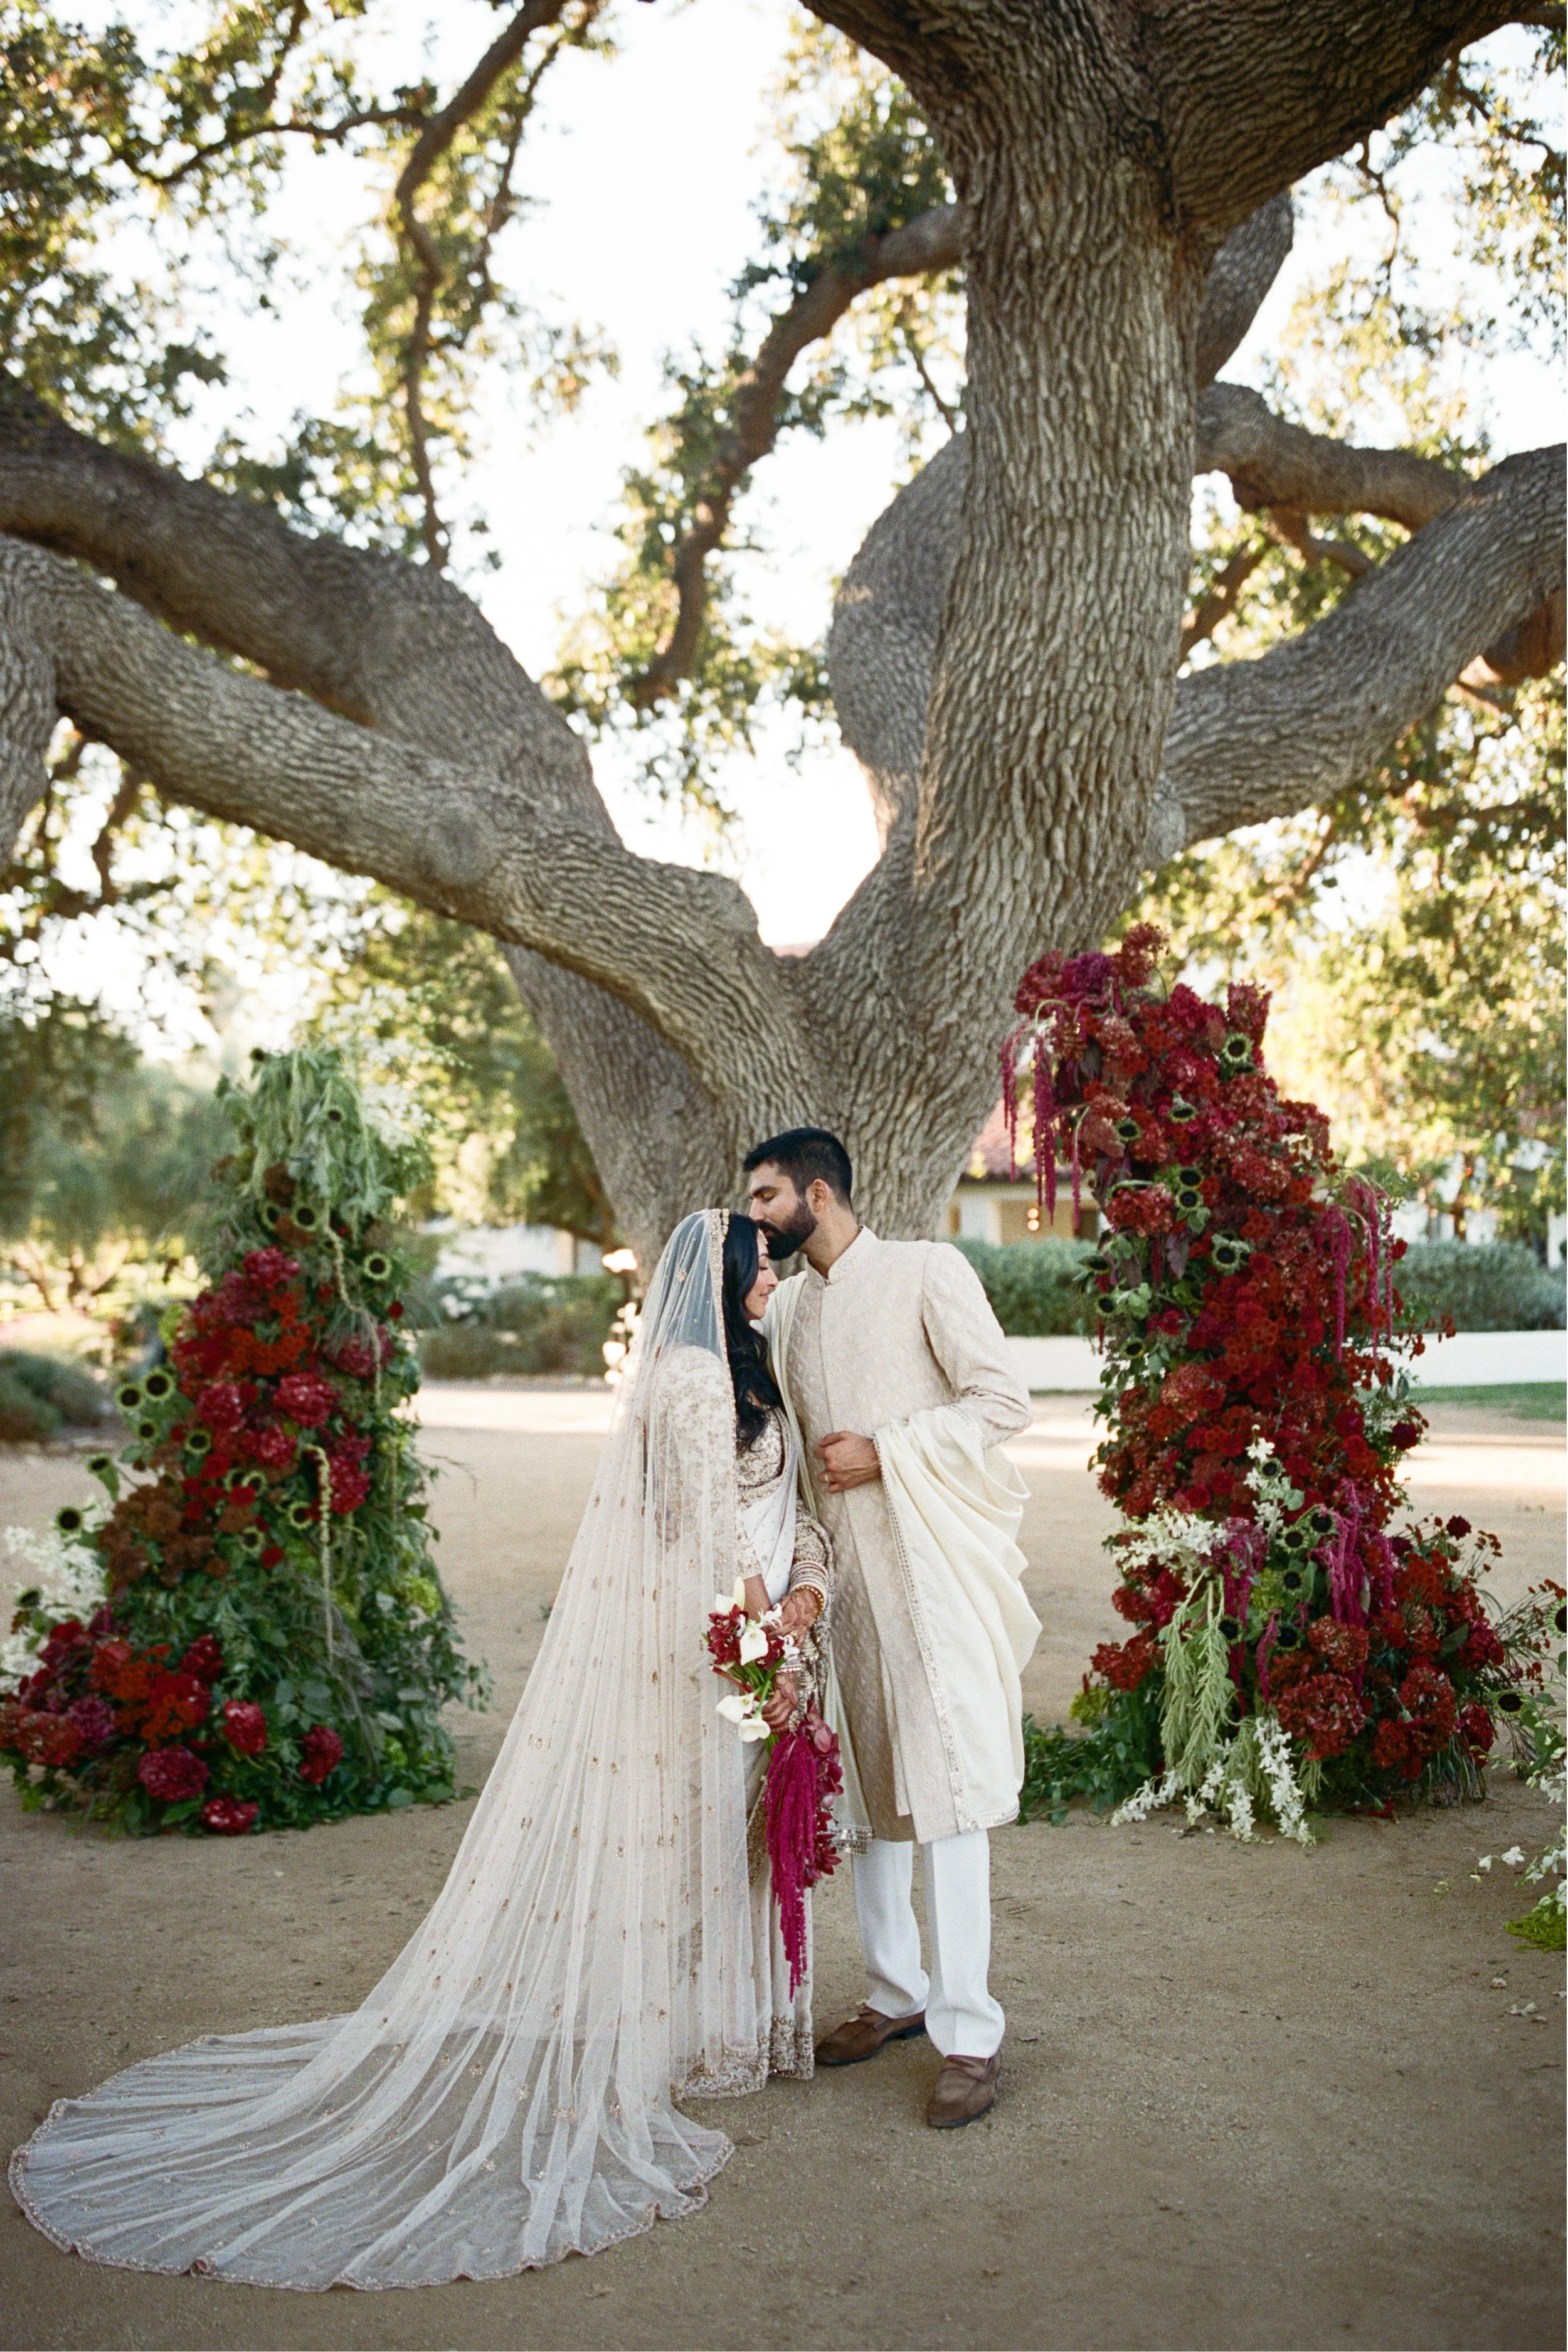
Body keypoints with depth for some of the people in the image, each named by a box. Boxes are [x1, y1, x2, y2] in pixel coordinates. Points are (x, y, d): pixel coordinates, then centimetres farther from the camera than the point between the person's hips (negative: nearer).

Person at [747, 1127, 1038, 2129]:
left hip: (936, 1562, -7)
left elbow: (1003, 1400, -9)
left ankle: (970, 2034, -4)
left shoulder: (927, 1272, -4)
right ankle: (897, 1992, 25)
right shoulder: (786, 1305, 16)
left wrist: (884, 1454, -14)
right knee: (867, 1784, 11)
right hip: (847, 1567, 7)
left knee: (947, 1788, -9)